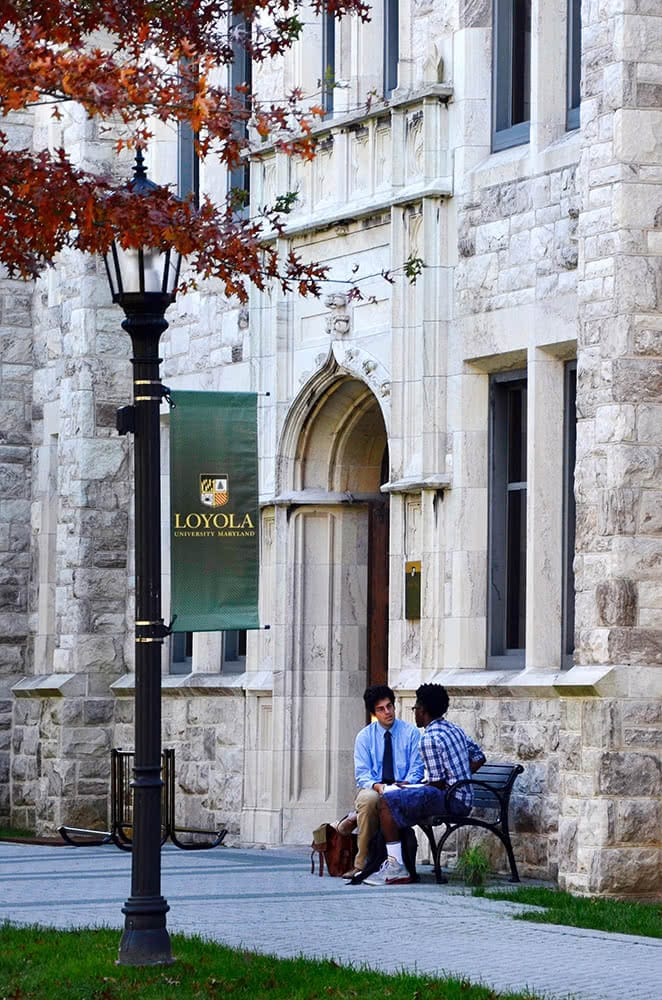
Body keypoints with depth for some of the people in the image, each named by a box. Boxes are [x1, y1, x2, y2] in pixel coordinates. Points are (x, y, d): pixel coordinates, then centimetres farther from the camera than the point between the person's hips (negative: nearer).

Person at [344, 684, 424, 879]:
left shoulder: (410, 733, 5)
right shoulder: (364, 736, 8)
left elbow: (416, 769, 1)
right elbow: (362, 773, 1)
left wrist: (405, 785, -21)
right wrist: (376, 786, -22)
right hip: (371, 789, 0)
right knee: (369, 800, -37)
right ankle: (361, 863, -34)